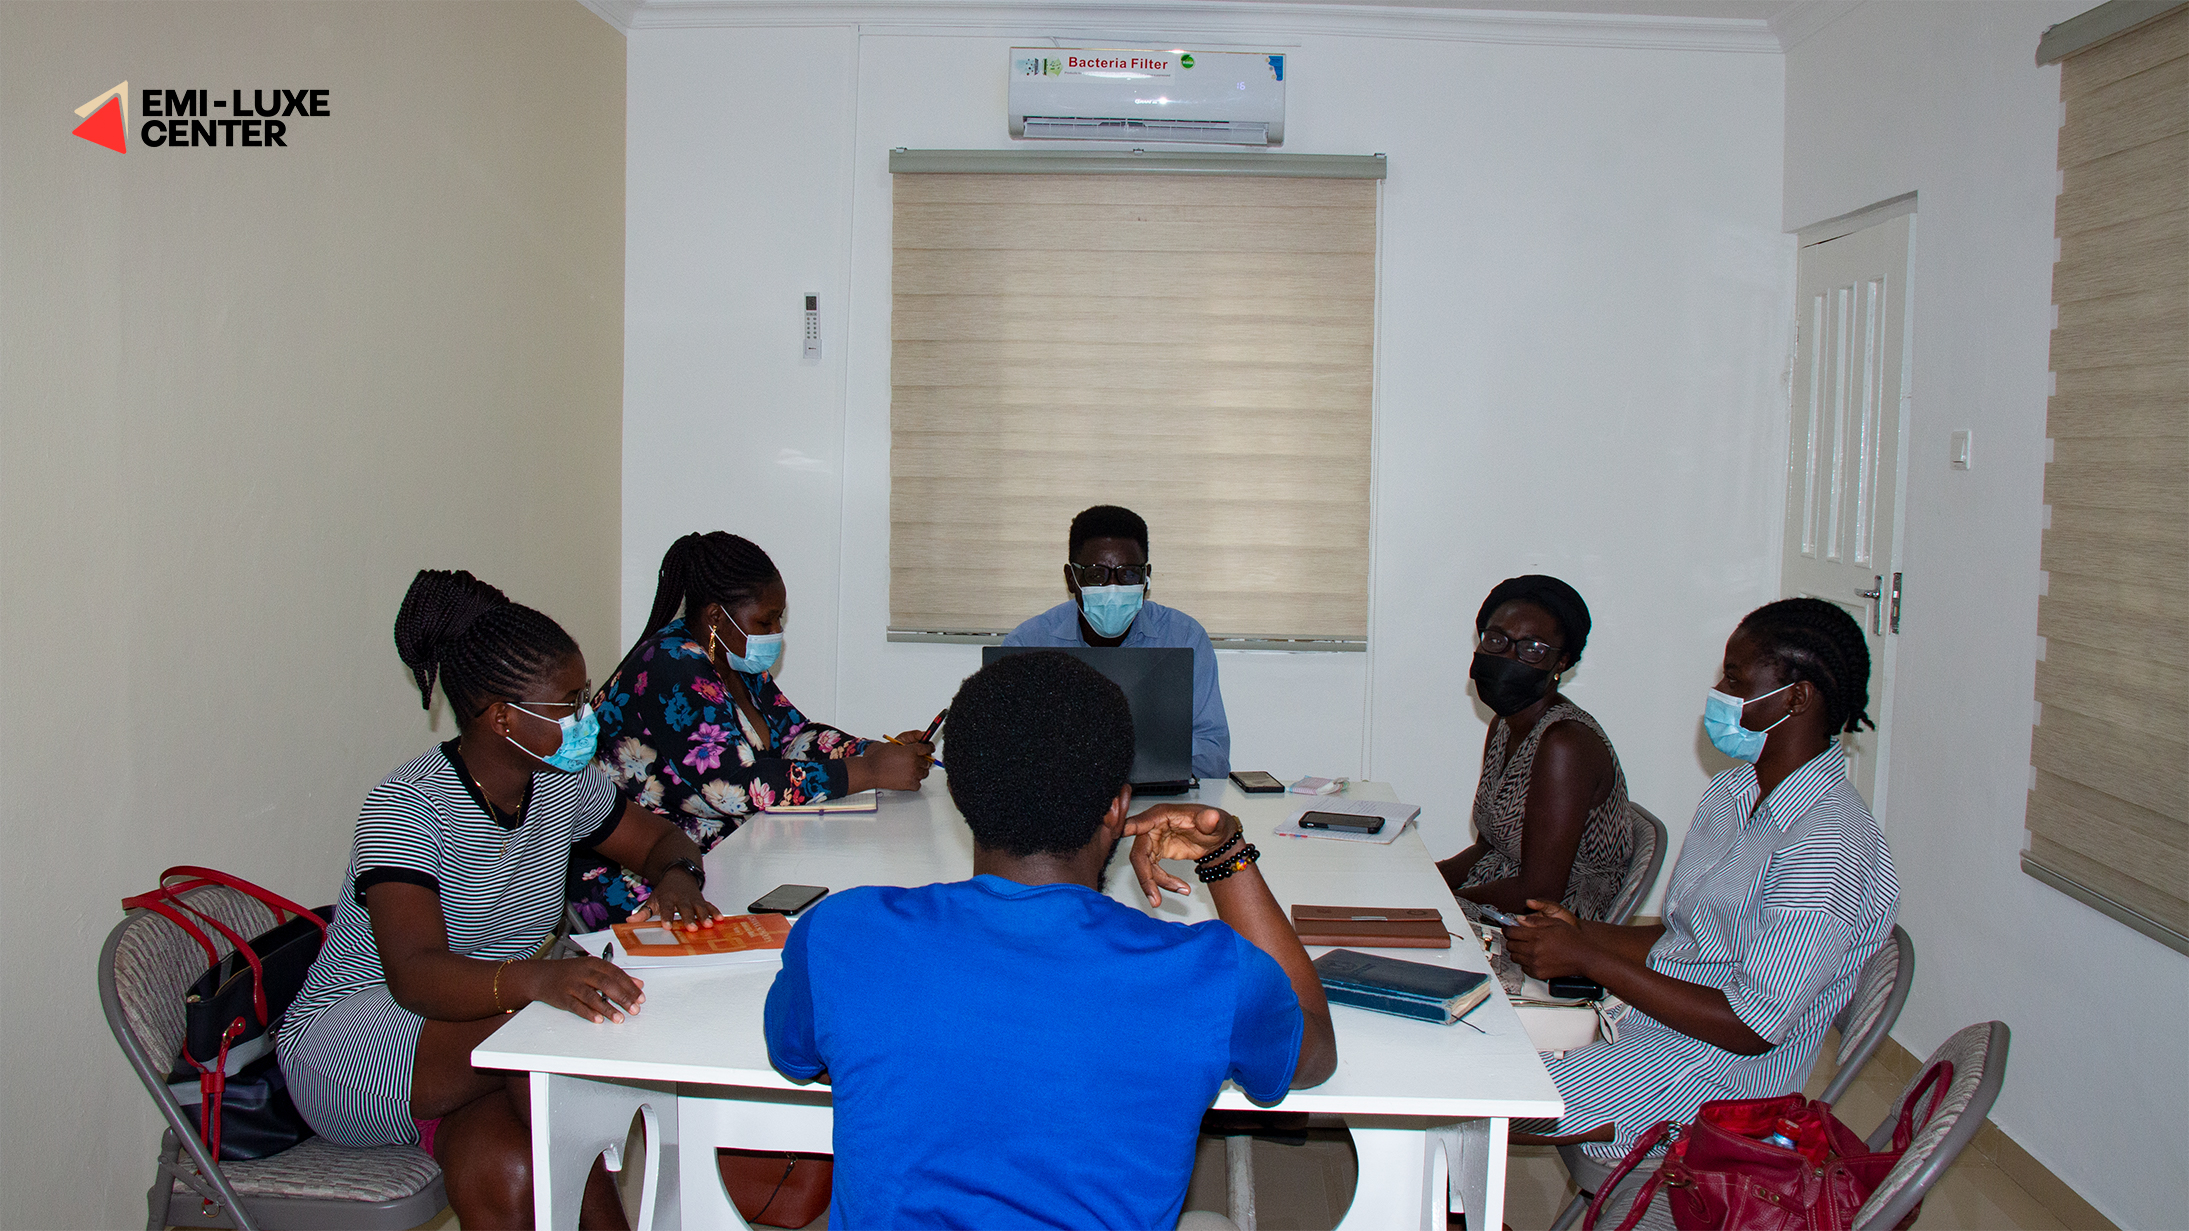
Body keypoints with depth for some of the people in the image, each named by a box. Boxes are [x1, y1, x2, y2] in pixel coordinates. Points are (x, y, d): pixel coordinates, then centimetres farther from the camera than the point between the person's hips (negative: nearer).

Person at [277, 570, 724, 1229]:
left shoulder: (561, 784, 0)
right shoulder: (406, 806, -21)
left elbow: (662, 839, 15)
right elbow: (415, 976, -33)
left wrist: (676, 875, -11)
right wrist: (539, 979, -53)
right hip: (349, 1044, -5)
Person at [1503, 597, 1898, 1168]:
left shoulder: (1829, 849, -22)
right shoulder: (1734, 791, 9)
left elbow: (1750, 1028, -23)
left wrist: (1587, 958, -21)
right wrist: (1579, 932, -4)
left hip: (1715, 1075, -9)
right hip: (1646, 1012, 9)